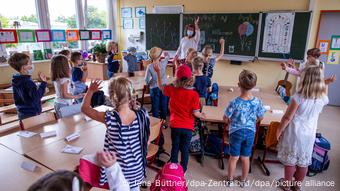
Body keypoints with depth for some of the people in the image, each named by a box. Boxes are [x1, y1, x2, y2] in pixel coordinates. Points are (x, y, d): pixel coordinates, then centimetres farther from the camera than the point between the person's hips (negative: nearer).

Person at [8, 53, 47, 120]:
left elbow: (16, 99, 12)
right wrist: (43, 83, -29)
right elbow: (37, 96, -30)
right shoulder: (28, 82, -25)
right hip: (31, 114, -10)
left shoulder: (15, 80, 4)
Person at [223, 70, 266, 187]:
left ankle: (230, 180, 32)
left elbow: (225, 119, -13)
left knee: (234, 157, 14)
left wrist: (230, 123, 9)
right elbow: (260, 118, 1)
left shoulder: (234, 102, -24)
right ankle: (243, 180, 36)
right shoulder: (258, 102, -15)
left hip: (236, 132, -2)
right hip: (250, 132, 2)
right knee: (245, 158, 18)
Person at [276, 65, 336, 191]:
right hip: (309, 134, 4)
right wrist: (326, 83, 13)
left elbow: (287, 118, -18)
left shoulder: (298, 98, -23)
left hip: (294, 133, -4)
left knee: (290, 160, 13)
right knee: (304, 161, 19)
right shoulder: (322, 99, -9)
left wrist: (279, 130, -5)